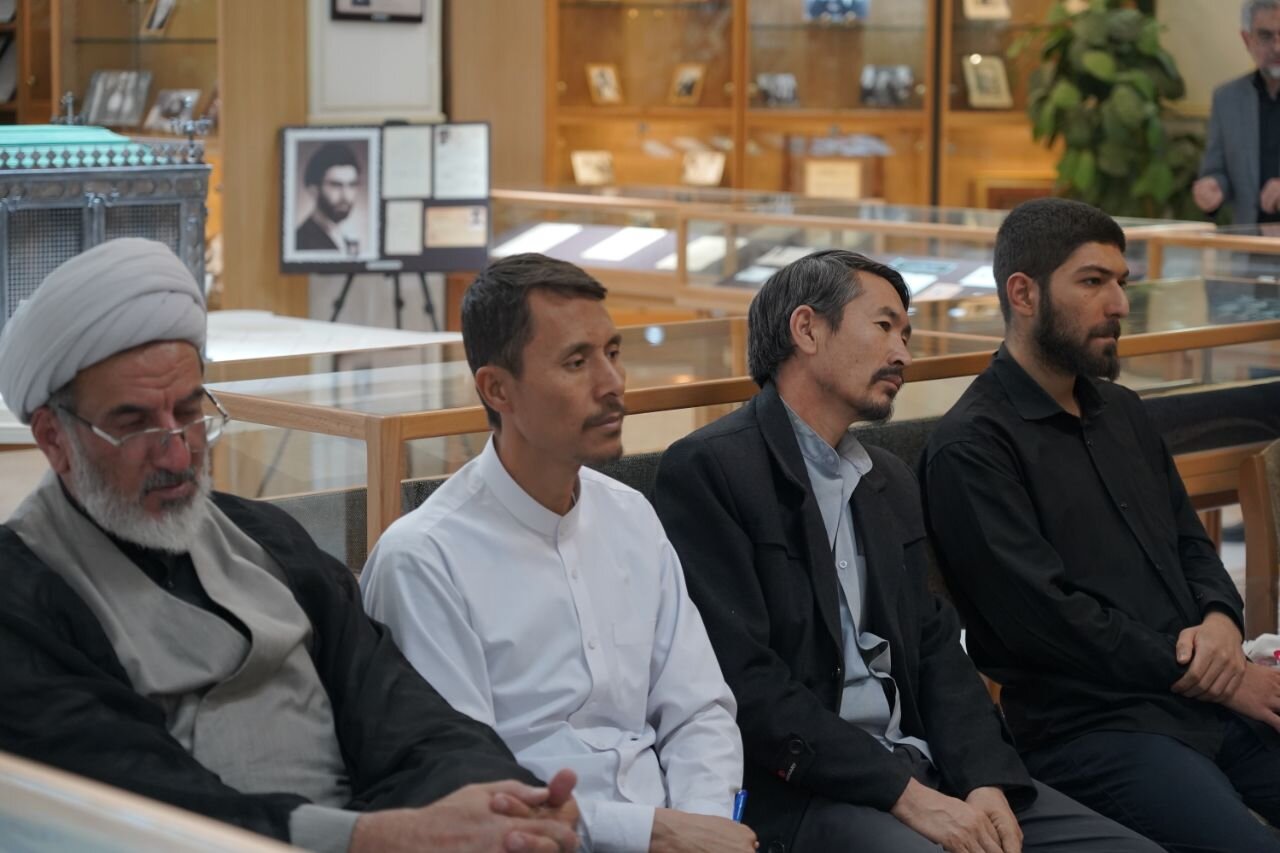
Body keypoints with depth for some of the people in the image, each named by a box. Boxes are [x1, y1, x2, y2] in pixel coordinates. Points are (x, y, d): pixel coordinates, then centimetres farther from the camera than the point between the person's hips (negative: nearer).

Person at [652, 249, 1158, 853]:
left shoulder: (890, 481, 19)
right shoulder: (707, 469, -7)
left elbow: (936, 648, 14)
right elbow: (746, 683, -15)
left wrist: (986, 781, -5)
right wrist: (907, 795, -17)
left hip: (918, 767, 7)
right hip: (796, 789, -7)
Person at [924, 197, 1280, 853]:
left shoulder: (1123, 412, 21)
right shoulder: (973, 447, -5)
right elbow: (1043, 615, -12)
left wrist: (1220, 622, 0)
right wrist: (1211, 676, -9)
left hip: (1208, 699, 8)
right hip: (1092, 728, -8)